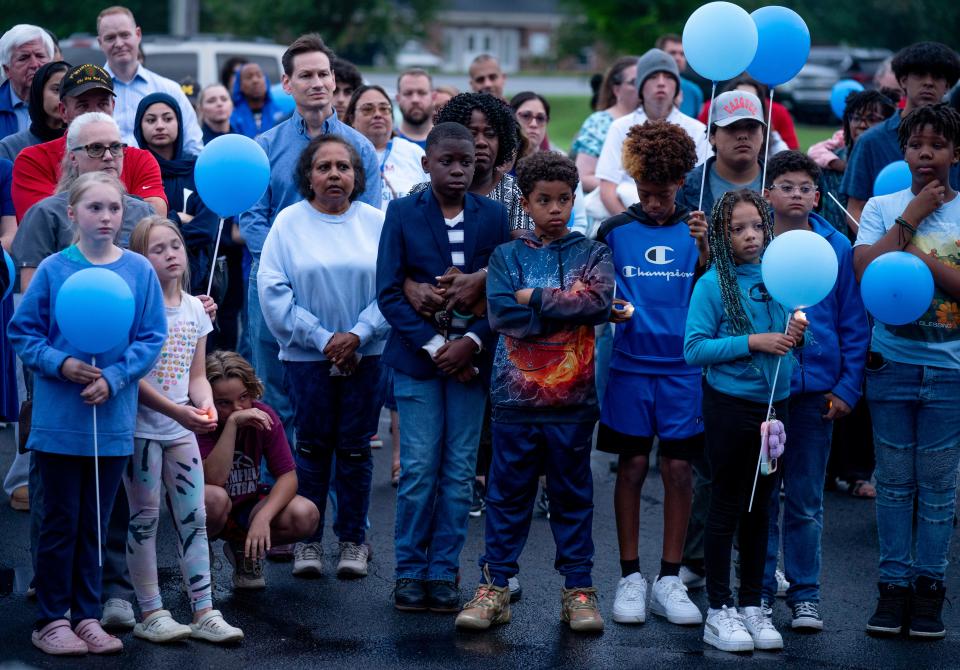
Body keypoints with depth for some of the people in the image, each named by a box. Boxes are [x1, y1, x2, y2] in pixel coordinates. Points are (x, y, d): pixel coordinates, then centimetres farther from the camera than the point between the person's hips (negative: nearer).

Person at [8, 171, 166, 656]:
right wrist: (60, 363, -15)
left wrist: (113, 378, -13)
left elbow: (151, 339, 0)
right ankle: (51, 620, 14)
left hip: (113, 418, 2)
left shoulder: (139, 271, -1)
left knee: (95, 524, 11)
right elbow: (23, 333, 0)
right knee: (61, 522, 4)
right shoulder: (53, 269, -5)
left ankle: (87, 616, 21)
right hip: (59, 416, -2)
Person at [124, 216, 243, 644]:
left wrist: (205, 406, -11)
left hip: (182, 430, 6)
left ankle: (204, 612, 7)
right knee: (145, 519, 1)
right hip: (141, 427, -5)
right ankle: (150, 613, 7)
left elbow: (197, 374, 10)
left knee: (194, 518, 4)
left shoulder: (195, 309, 8)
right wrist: (176, 411, -22)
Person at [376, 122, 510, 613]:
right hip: (417, 354, -1)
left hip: (470, 355, 2)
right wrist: (433, 346, -11)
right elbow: (388, 292, -3)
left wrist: (472, 342, -12)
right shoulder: (403, 213, 1)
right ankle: (410, 572, 8)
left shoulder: (494, 216, 5)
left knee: (459, 472, 3)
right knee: (418, 469, -2)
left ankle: (443, 572, 11)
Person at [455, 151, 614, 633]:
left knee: (573, 494, 8)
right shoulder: (507, 256, 6)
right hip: (516, 394, 0)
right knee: (508, 493, 5)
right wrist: (567, 308, -11)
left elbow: (600, 302, -12)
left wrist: (536, 299, -11)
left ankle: (578, 589, 14)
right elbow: (501, 313, -10)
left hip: (573, 396, 0)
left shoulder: (592, 254, 7)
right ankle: (495, 587, 11)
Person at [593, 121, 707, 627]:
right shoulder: (614, 231, 4)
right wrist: (607, 310, -11)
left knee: (678, 469, 1)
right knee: (633, 467, 2)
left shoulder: (696, 230, 4)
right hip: (630, 364, 0)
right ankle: (630, 577, 11)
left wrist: (704, 249, -18)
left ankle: (670, 581, 9)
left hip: (684, 366, 0)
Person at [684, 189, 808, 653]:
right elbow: (694, 349, -15)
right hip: (730, 403, -5)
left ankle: (752, 605, 20)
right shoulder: (713, 284, -9)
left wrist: (793, 335, -9)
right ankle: (719, 610, 8)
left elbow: (783, 345, 13)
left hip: (774, 404, 5)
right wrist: (752, 342, -20)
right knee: (727, 506, 1)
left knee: (760, 506, 11)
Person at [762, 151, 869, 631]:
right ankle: (759, 588, 17)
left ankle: (804, 593, 18)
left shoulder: (837, 247, 1)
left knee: (806, 501, 9)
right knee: (761, 496, 7)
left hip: (816, 390, 1)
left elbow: (854, 322, 3)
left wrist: (848, 388, -2)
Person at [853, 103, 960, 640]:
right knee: (895, 481, 7)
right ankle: (895, 585, 15)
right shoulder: (883, 208, 3)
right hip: (892, 362, 1)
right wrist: (912, 217, -10)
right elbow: (864, 270, -12)